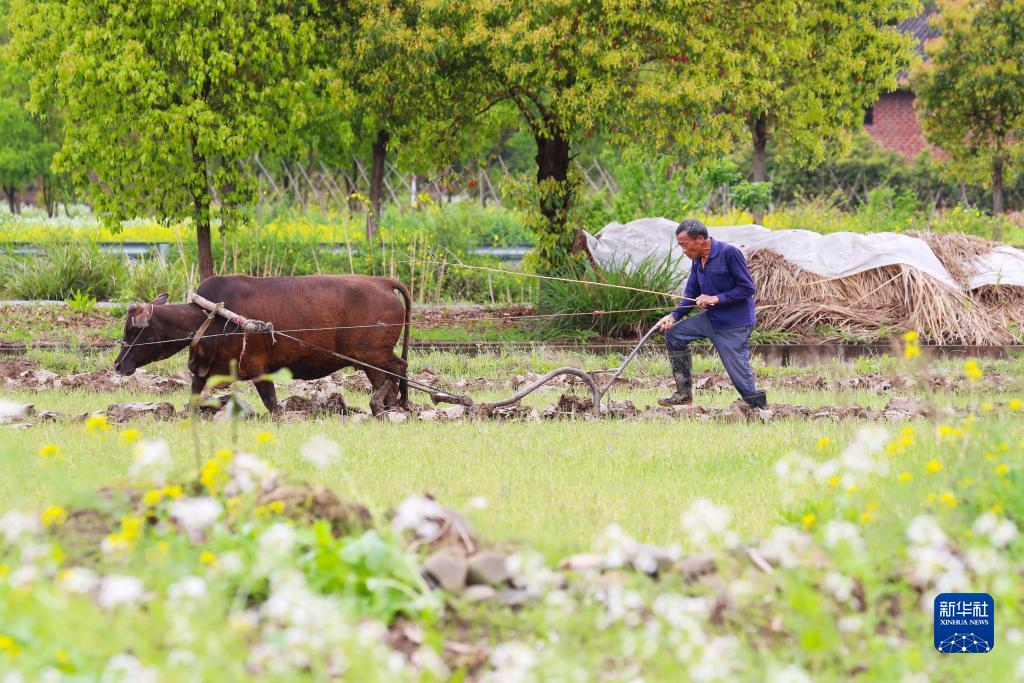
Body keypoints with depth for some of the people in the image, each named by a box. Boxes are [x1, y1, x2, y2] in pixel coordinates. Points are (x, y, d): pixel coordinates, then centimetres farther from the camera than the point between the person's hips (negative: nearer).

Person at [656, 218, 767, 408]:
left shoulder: (729, 253, -19)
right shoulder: (697, 261, 5)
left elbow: (748, 288, -18)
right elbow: (691, 295, 11)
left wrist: (715, 299, -21)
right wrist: (674, 316, -5)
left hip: (735, 324, -8)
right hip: (711, 318, 8)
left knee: (739, 374, -10)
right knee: (674, 334, 3)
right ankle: (684, 393, 8)